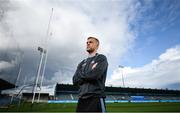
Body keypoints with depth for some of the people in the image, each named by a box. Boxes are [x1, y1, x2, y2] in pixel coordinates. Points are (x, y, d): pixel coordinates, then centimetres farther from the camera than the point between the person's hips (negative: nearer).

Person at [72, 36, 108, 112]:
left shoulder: (101, 58, 3)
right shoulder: (82, 63, 19)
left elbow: (95, 74, -15)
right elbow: (75, 80, 8)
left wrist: (81, 75, 2)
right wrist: (88, 75, -5)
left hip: (96, 98, -5)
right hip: (82, 99, 6)